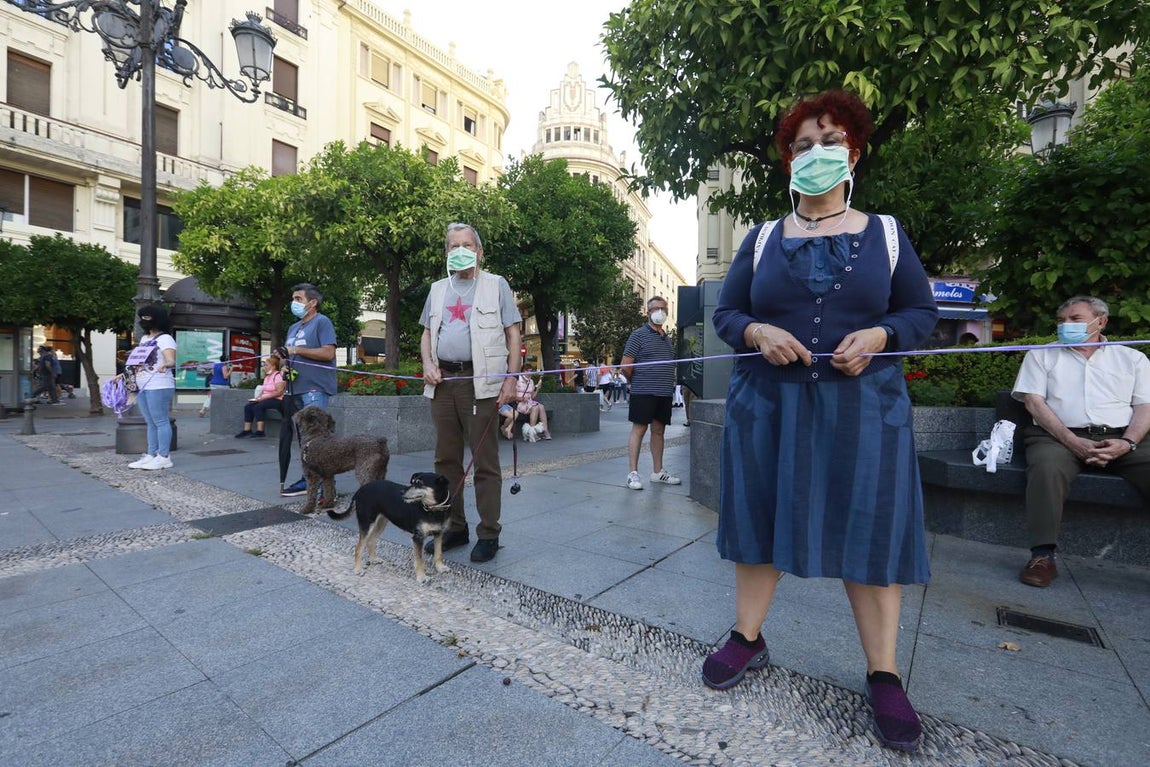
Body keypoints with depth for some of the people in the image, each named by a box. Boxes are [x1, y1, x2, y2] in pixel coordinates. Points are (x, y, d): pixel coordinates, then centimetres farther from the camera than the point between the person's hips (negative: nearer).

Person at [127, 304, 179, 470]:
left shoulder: (165, 338, -8)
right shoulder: (145, 338, 19)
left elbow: (172, 361, -23)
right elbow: (138, 361, 28)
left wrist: (165, 365, -43)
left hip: (158, 387, -9)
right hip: (143, 387, 9)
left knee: (160, 421, -7)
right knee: (150, 423, 11)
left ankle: (164, 457, -4)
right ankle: (151, 455, 15)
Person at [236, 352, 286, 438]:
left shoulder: (278, 375, -9)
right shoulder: (267, 377, 19)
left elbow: (279, 392, -19)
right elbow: (263, 390, 18)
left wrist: (263, 397, -19)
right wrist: (258, 397, -3)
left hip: (276, 400, -9)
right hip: (265, 399, 9)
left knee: (258, 406, -29)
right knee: (247, 405, -10)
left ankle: (260, 431, -26)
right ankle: (247, 430, -10)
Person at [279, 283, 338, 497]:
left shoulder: (322, 322, -4)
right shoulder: (293, 328, 22)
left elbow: (328, 353, -16)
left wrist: (296, 350, -12)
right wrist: (285, 367, 7)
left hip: (314, 389, -9)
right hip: (295, 389, 9)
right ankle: (309, 479, 16)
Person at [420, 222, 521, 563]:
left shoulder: (496, 285, 5)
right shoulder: (438, 289, 18)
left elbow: (513, 333, 1)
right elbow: (427, 332, 22)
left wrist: (511, 379, -9)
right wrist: (428, 364, 2)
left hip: (480, 381, -5)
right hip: (443, 381, 5)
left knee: (485, 461, -2)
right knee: (446, 459, 9)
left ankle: (488, 534, 8)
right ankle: (454, 527, 22)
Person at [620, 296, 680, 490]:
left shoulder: (667, 339, 19)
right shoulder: (639, 335, -3)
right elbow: (626, 364, -8)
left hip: (664, 394, 7)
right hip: (643, 392, -7)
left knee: (658, 431, 11)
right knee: (639, 430, -5)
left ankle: (657, 471, 20)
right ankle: (633, 473, 0)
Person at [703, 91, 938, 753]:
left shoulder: (886, 233, 8)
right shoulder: (762, 238, 9)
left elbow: (923, 312, 7)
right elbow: (726, 312, 7)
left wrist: (879, 335, -14)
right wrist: (757, 332, -15)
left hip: (863, 407, 0)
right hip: (768, 405, 1)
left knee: (870, 529, 3)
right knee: (761, 519, 7)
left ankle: (884, 676, 21)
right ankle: (749, 639, 26)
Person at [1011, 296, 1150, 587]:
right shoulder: (1041, 355, 15)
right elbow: (1034, 402, 3)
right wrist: (1071, 440, -10)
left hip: (1120, 440, 3)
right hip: (1059, 437, -2)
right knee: (1046, 467, -36)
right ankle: (1043, 556, -34)